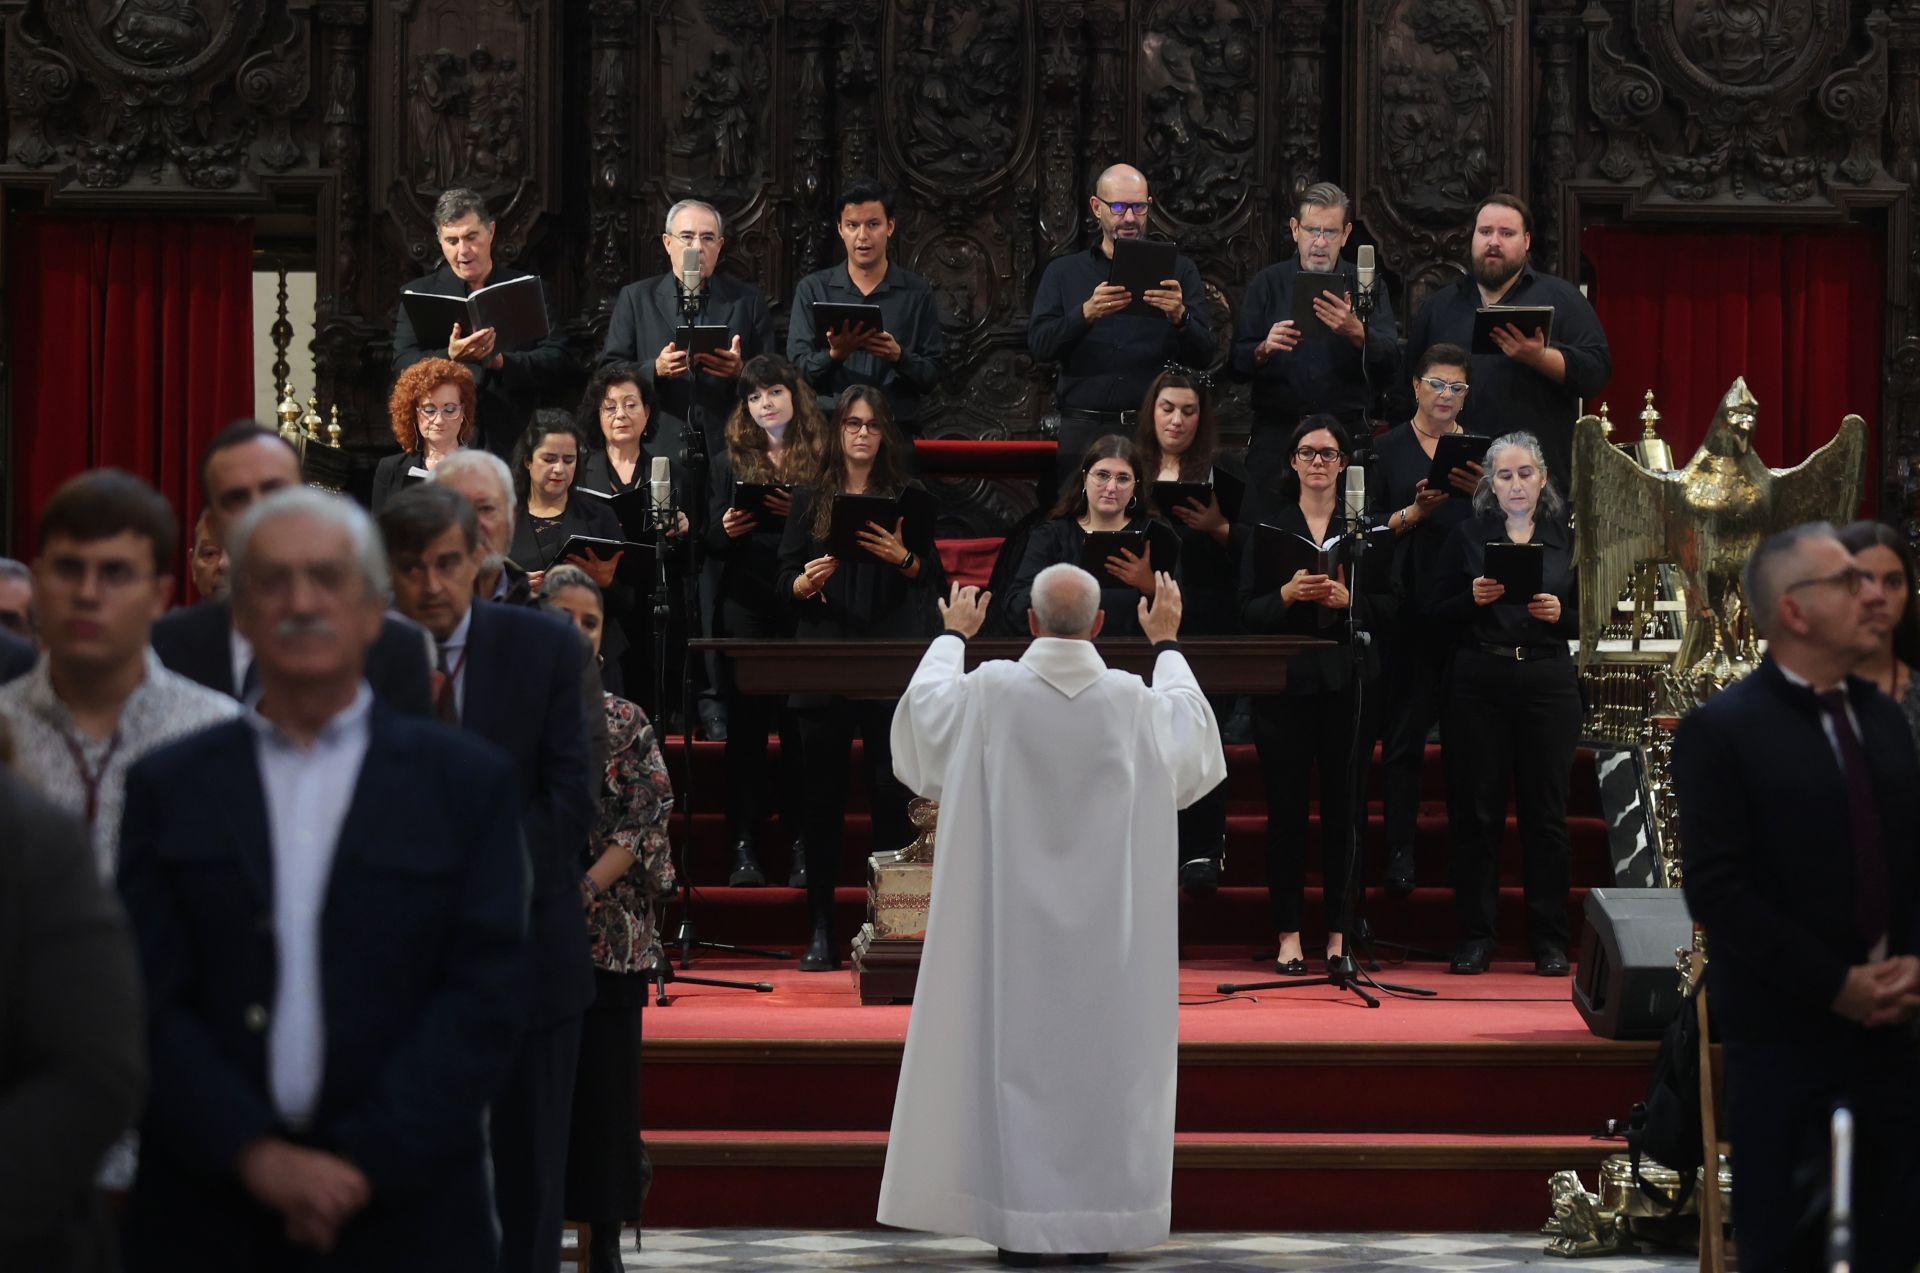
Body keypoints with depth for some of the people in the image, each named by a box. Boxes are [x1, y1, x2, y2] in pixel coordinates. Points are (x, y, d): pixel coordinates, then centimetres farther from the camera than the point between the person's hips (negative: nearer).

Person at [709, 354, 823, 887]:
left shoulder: (823, 458, 6)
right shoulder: (730, 460, 13)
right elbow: (711, 543, 11)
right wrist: (726, 529, -10)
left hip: (803, 605, -2)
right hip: (745, 607, 2)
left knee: (799, 724, -3)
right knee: (745, 725, -2)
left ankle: (801, 845, 2)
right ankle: (744, 846, 0)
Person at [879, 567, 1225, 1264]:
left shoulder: (991, 691, -10)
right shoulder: (1132, 700, -7)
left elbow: (923, 712, 12)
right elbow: (1190, 732, 16)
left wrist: (953, 636, 28)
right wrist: (1166, 645, 28)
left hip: (1014, 917, -1)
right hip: (1103, 923, 1)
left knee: (1014, 1052, 5)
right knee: (1100, 1056, 8)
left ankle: (1017, 1227, 5)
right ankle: (1094, 1226, 10)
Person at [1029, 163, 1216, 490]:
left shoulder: (1178, 271, 10)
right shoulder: (1063, 272, 11)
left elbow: (1204, 356, 3)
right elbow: (1039, 344, -2)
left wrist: (1180, 317, -17)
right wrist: (1086, 314, -19)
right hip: (1084, 428, 0)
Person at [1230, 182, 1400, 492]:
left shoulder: (1367, 287, 7)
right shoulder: (1266, 284, 7)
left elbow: (1389, 365, -6)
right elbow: (1236, 366, 1)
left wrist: (1357, 333, -24)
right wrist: (1263, 350, -20)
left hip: (1348, 431, 0)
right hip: (1276, 429, 0)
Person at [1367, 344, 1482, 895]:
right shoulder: (1390, 447, 7)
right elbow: (1372, 526, 3)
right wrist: (1415, 512, -14)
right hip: (1407, 604, -1)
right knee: (1404, 729, -3)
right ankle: (1400, 849, -1)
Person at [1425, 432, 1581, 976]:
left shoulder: (1568, 538, 8)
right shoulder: (1467, 536, 7)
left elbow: (1590, 619, 8)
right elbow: (1435, 611, 5)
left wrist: (1560, 614, -12)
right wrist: (1473, 599, -13)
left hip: (1548, 681, 0)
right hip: (1480, 681, 0)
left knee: (1546, 813, 1)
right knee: (1476, 812, 0)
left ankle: (1550, 941, 6)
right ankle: (1475, 937, 7)